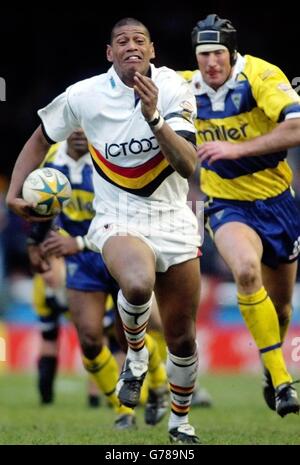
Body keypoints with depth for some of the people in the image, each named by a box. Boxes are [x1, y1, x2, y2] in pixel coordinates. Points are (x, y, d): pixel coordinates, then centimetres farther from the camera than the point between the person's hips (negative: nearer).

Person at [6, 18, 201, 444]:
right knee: (137, 284, -37)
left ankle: (180, 420, 36)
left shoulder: (172, 87, -8)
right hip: (118, 220, -2)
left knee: (183, 337, 9)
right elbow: (42, 138, 13)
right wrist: (14, 191, 3)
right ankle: (136, 355, -5)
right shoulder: (84, 96, -6)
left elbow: (188, 165, -16)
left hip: (174, 221, 2)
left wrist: (153, 117, -28)